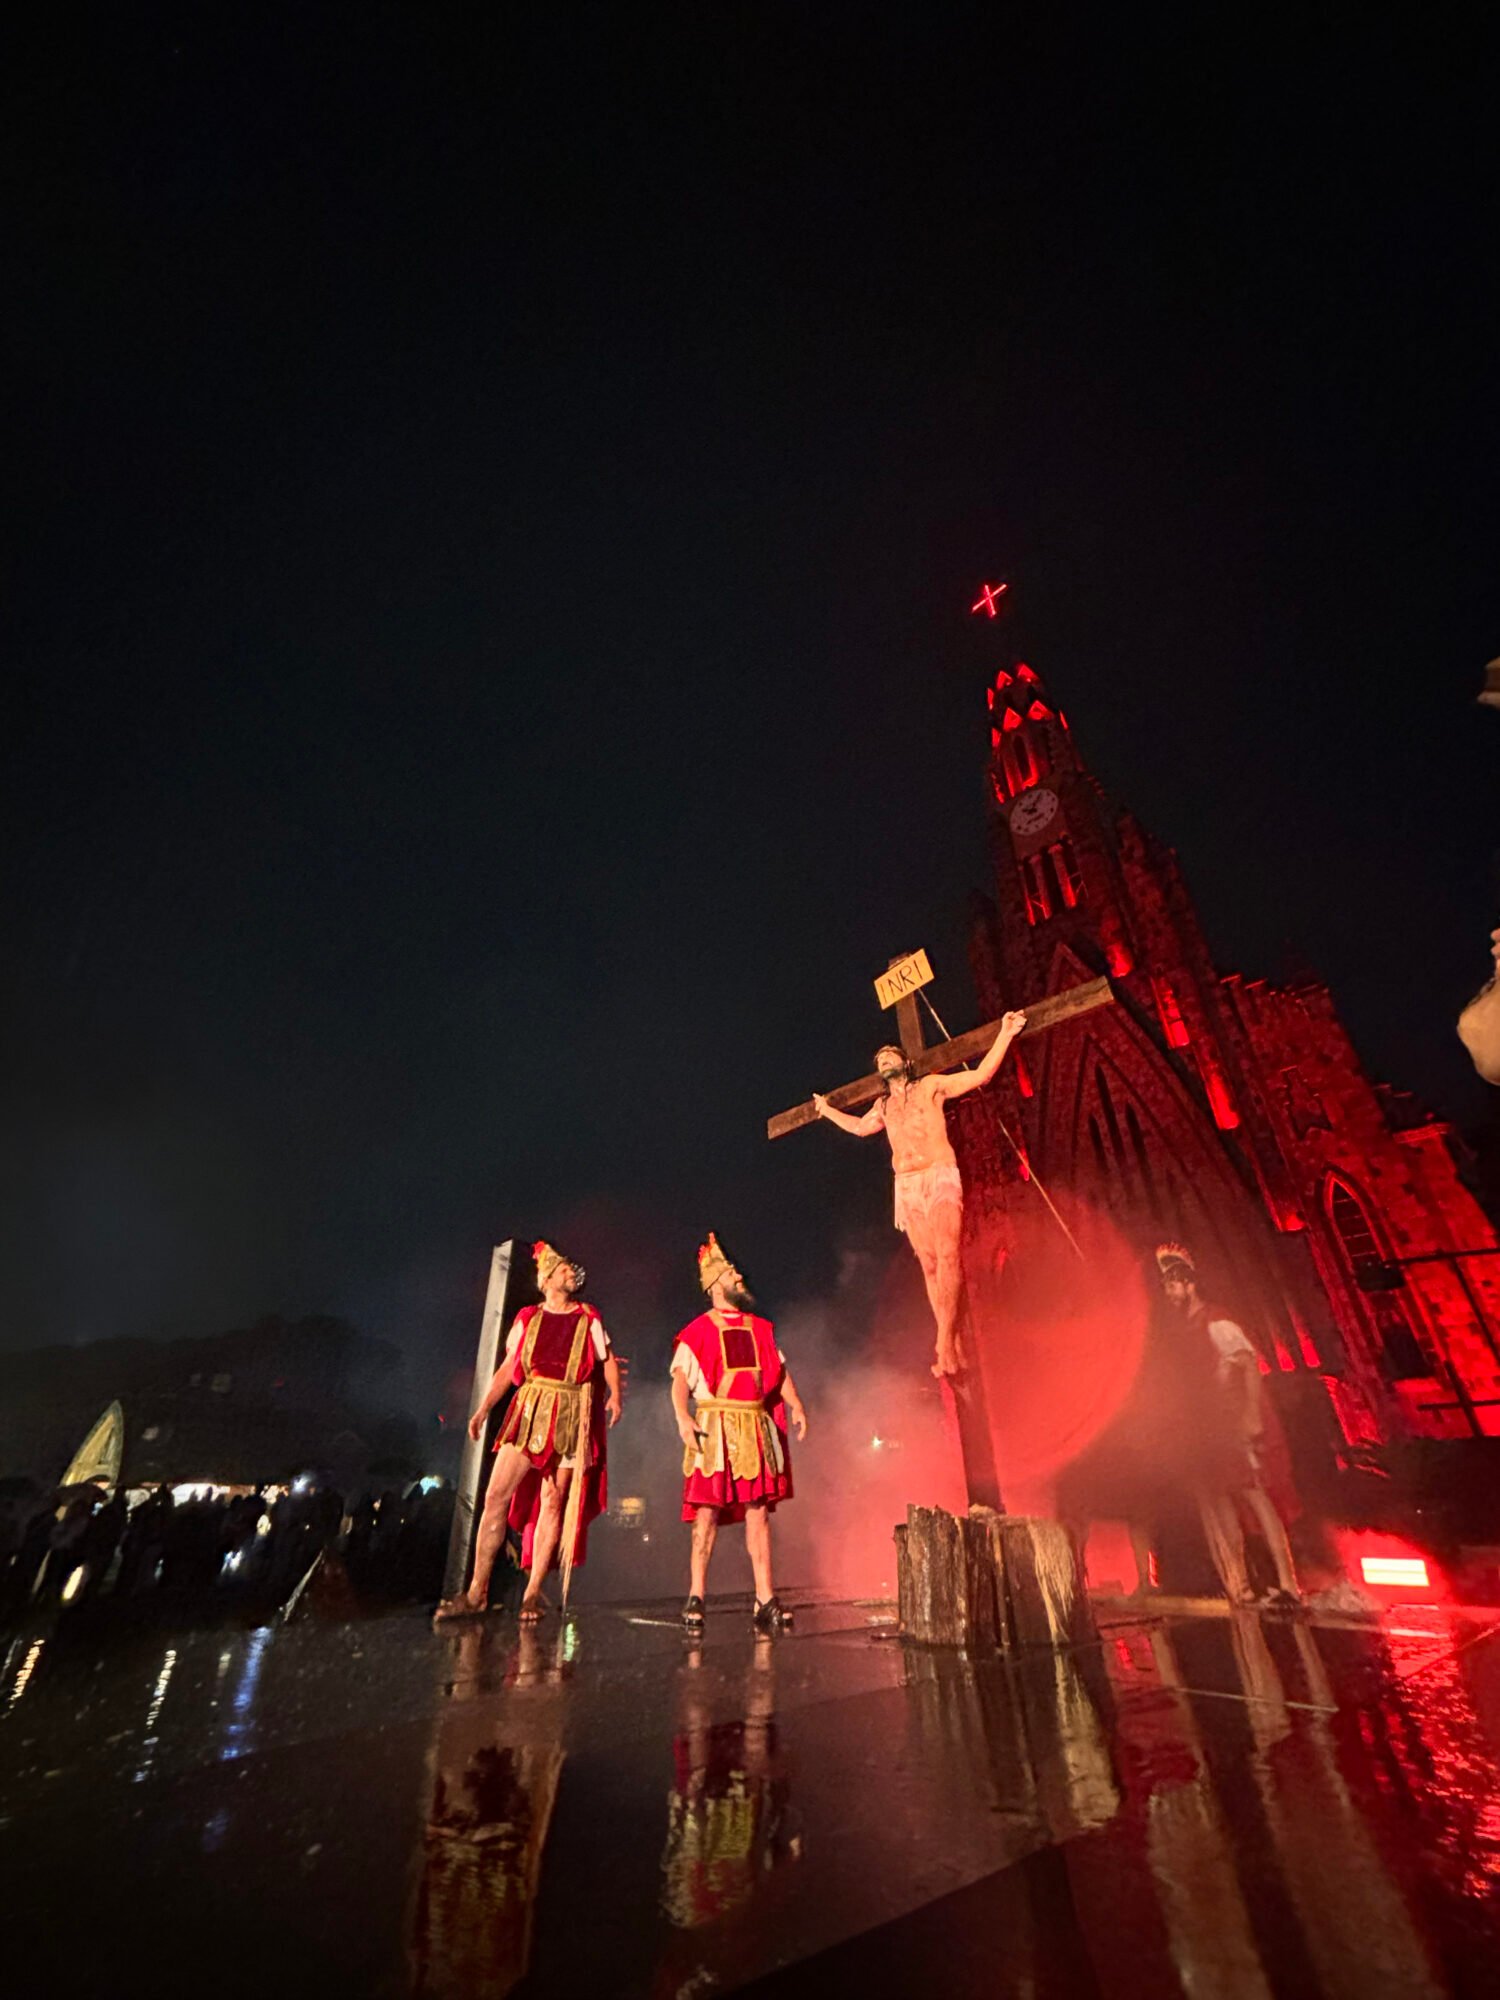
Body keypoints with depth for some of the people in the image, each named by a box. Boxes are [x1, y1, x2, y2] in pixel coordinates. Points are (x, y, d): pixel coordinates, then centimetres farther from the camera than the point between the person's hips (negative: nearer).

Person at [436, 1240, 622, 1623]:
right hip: (530, 1412, 1)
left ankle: (533, 1594, 12)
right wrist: (483, 1408, 5)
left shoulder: (589, 1320, 7)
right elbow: (507, 1367, 12)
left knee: (552, 1502, 0)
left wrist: (615, 1395, -9)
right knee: (496, 1496, -4)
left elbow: (609, 1361, 7)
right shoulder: (528, 1318, 9)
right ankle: (476, 1592, 8)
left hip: (571, 1417, -1)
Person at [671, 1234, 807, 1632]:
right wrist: (682, 1417, -21)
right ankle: (695, 1598, 10)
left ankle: (765, 1600, 12)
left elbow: (779, 1371, 14)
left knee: (759, 1511, 5)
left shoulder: (761, 1329, 15)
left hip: (756, 1427, 4)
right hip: (715, 1427, -4)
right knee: (707, 1511, -2)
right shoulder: (698, 1330, 1)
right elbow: (680, 1379, -7)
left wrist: (795, 1406, 0)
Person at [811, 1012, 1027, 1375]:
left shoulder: (930, 1086, 8)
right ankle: (952, 1345, 3)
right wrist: (827, 1110, 48)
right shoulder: (883, 1106, 21)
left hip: (940, 1177, -4)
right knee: (929, 1265, 0)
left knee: (948, 1256, -20)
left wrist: (1005, 1035, -4)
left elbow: (981, 1075, 3)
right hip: (907, 1187, 5)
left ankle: (945, 1342, -20)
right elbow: (860, 1127, 40)